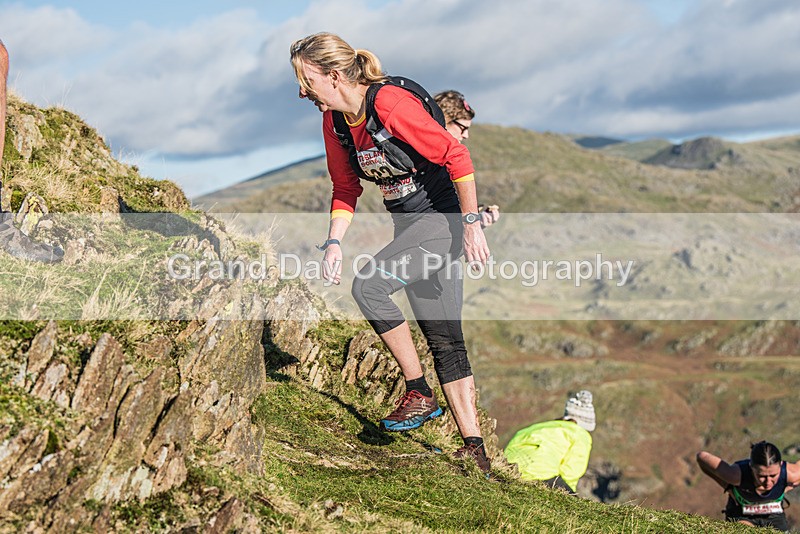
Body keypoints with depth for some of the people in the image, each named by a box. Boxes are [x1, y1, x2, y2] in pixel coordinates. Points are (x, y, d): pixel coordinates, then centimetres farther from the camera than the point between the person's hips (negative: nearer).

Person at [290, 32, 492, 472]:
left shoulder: (391, 105, -23)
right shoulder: (334, 122, 2)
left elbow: (458, 158, -21)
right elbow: (346, 188, 13)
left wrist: (471, 225, -20)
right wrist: (334, 243, 1)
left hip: (444, 218, -8)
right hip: (409, 226, 8)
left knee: (368, 286, -23)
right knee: (444, 340, 8)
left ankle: (419, 393, -7)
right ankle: (475, 450, 15)